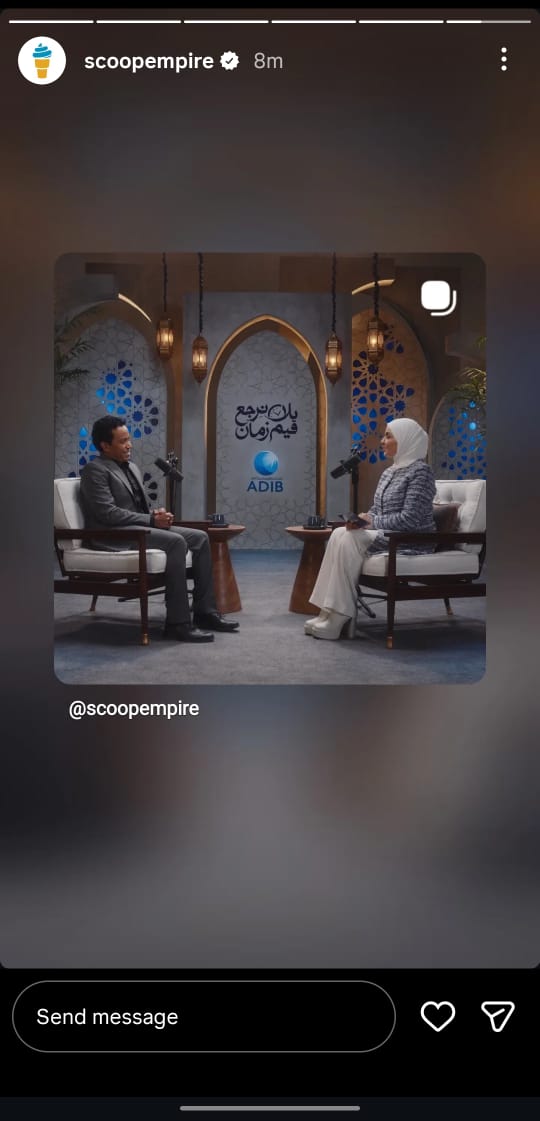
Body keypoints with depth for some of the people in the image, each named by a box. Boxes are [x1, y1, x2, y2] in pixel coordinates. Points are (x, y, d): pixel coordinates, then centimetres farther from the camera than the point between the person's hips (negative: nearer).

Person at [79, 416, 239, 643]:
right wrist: (152, 519, -19)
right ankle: (178, 623, -28)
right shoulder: (95, 470, -9)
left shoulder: (132, 468, 20)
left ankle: (205, 611, -3)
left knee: (200, 538, -5)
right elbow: (108, 513, -20)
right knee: (176, 541, -30)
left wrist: (156, 513, 1)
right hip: (114, 535, -9)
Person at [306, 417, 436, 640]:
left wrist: (372, 522, -14)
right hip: (386, 536, 8)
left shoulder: (420, 471, -10)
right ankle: (330, 613, -21)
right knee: (339, 535, -16)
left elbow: (410, 518, -19)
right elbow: (377, 510, 19)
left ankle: (338, 619, -22)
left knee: (348, 539, -24)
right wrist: (362, 519, -4)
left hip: (410, 541, -8)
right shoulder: (389, 473, 17)